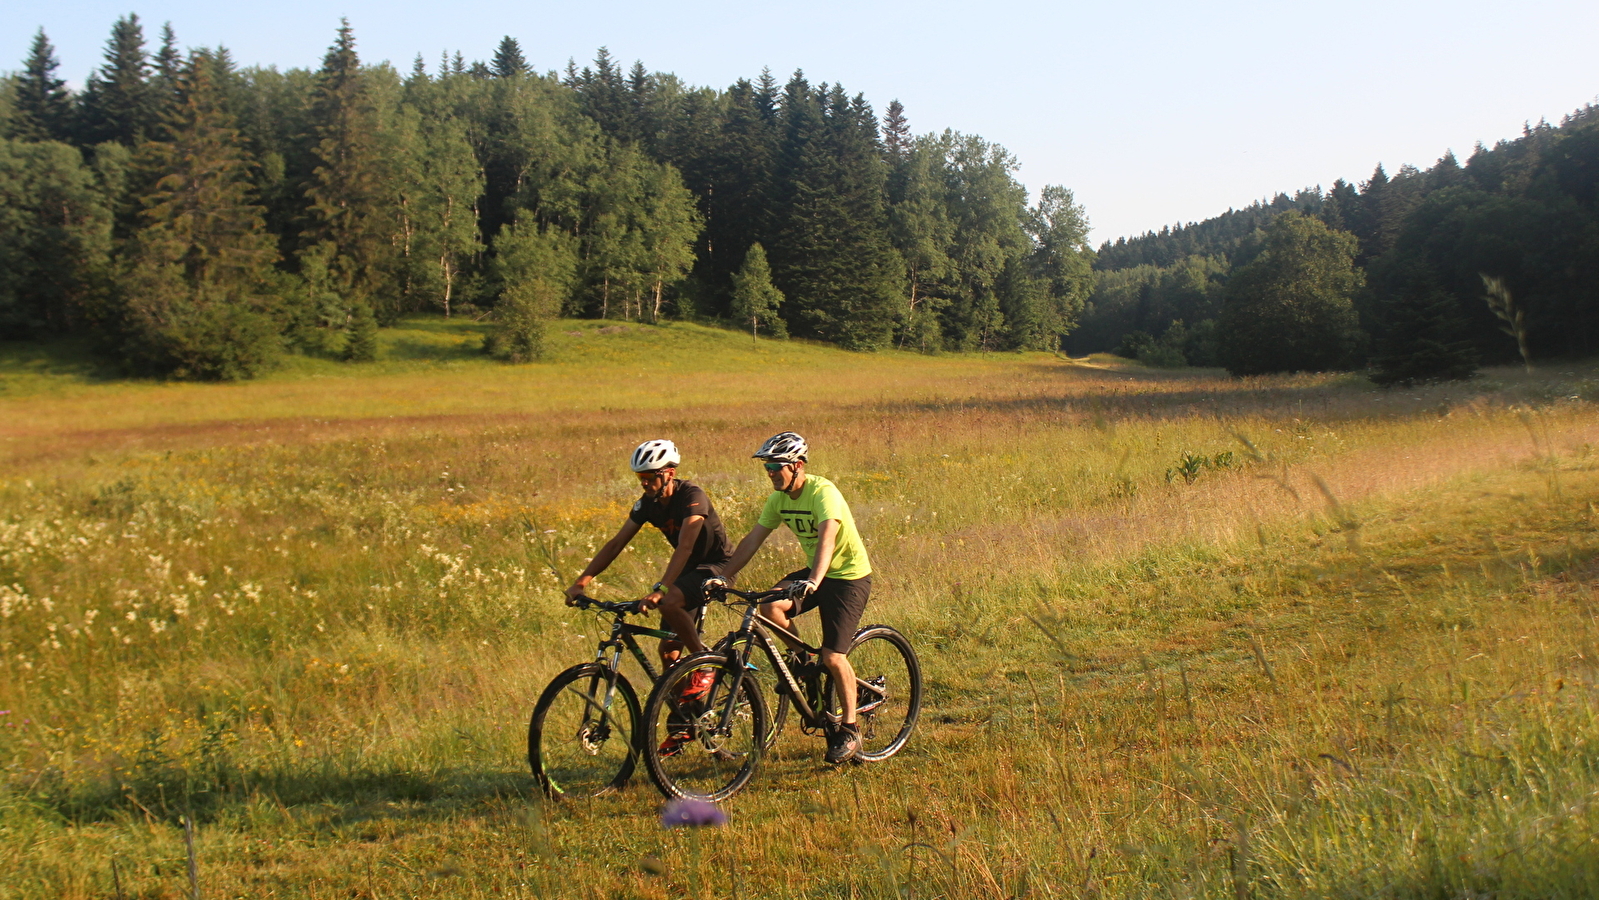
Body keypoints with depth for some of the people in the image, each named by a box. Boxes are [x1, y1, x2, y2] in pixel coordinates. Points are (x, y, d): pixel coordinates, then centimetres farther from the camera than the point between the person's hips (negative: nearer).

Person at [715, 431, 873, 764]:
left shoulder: (823, 493, -25)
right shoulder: (779, 498, -2)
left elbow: (826, 539, -40)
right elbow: (752, 540, -1)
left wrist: (813, 582, -54)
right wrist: (723, 576, -10)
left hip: (849, 576, -7)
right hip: (814, 573, 7)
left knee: (833, 657, -12)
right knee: (769, 606, -20)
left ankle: (850, 728, 8)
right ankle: (801, 660, 6)